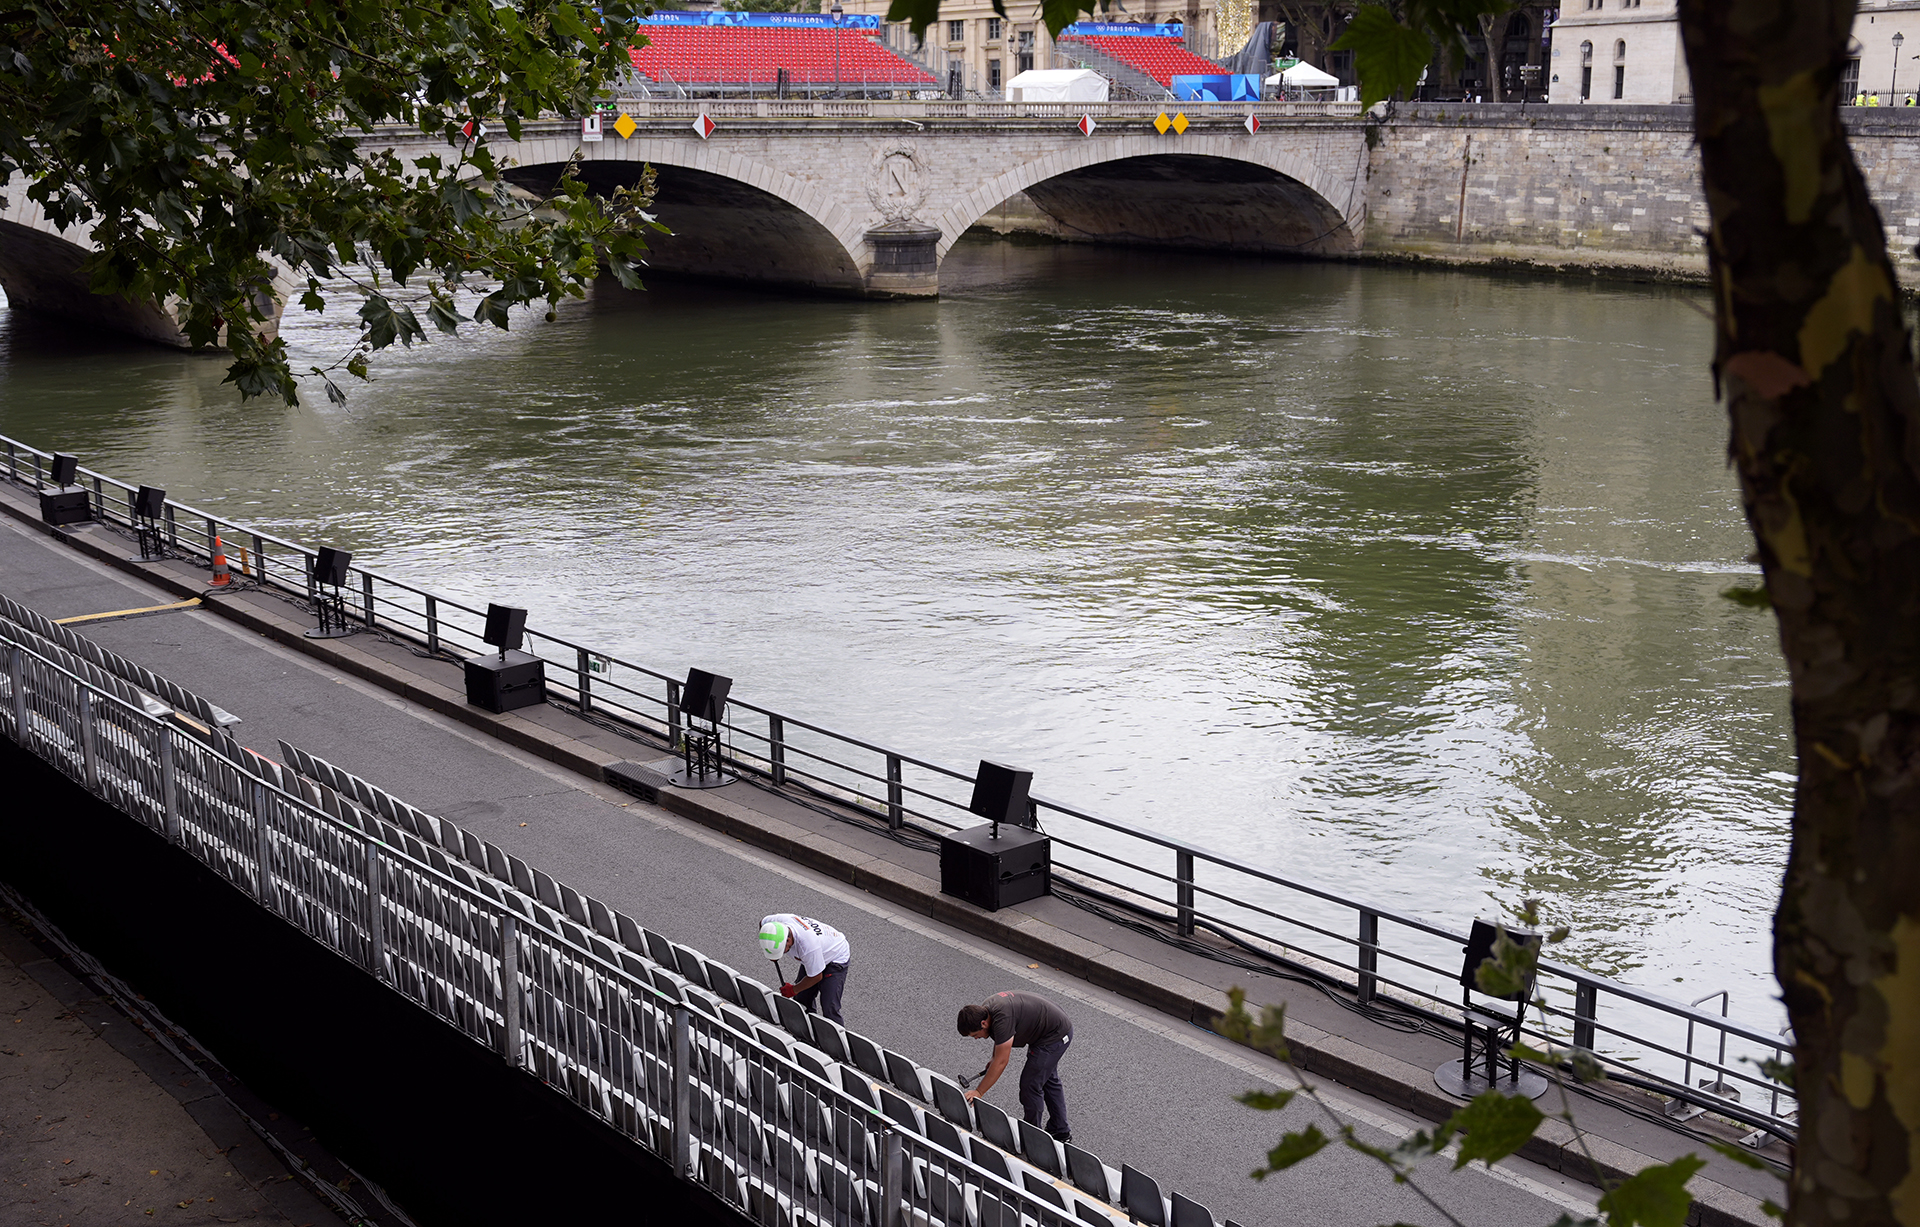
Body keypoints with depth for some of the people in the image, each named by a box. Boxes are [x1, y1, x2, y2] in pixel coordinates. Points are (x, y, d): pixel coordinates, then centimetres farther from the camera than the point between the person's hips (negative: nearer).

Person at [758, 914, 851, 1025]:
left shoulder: (807, 945, -44)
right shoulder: (777, 921, -27)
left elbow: (816, 977, -26)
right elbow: (762, 923, 2)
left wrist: (793, 990, -11)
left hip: (836, 958, -7)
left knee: (829, 1009, -18)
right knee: (802, 998, 9)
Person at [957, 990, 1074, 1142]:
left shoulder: (1003, 1019, -34)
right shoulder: (987, 1008, -5)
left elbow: (1001, 1062, -30)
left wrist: (978, 1092, -25)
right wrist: (994, 1060, 4)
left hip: (1056, 1035, -11)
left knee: (1030, 1085, -6)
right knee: (1048, 1080, 23)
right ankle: (1061, 1132, 36)